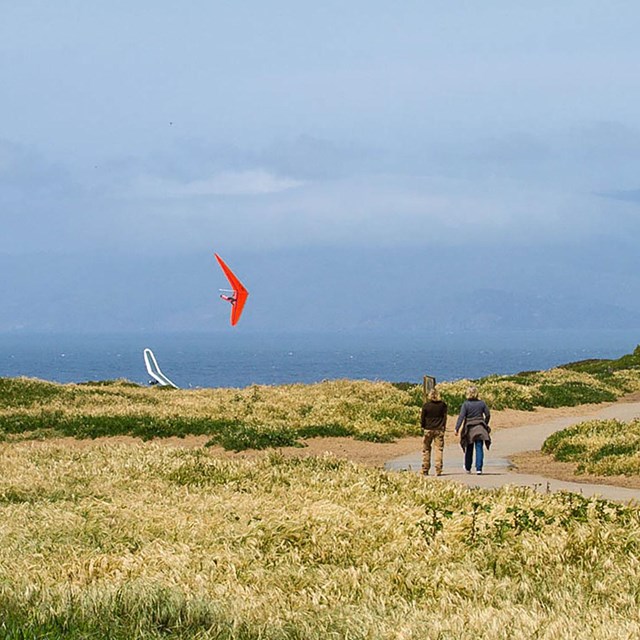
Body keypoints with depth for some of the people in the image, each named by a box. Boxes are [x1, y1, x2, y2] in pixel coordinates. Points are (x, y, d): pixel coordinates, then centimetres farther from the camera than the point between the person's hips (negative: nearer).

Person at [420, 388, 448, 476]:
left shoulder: (426, 405, -6)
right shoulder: (443, 405, -2)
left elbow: (422, 417, -2)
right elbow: (445, 416, 1)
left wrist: (422, 427, 11)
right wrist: (443, 427, 10)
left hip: (428, 429, -1)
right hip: (439, 429, 1)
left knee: (426, 450, 9)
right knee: (439, 449, 3)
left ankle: (425, 470, 9)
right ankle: (438, 470, -3)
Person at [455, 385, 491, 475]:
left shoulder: (466, 404, -9)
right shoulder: (481, 403, 0)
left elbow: (461, 416, -14)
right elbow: (488, 415, 6)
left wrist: (457, 428, -15)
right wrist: (485, 424, 23)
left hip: (469, 429, -1)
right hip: (480, 429, 1)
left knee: (469, 450, 13)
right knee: (479, 449, 0)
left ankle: (468, 468, 27)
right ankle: (479, 468, -10)